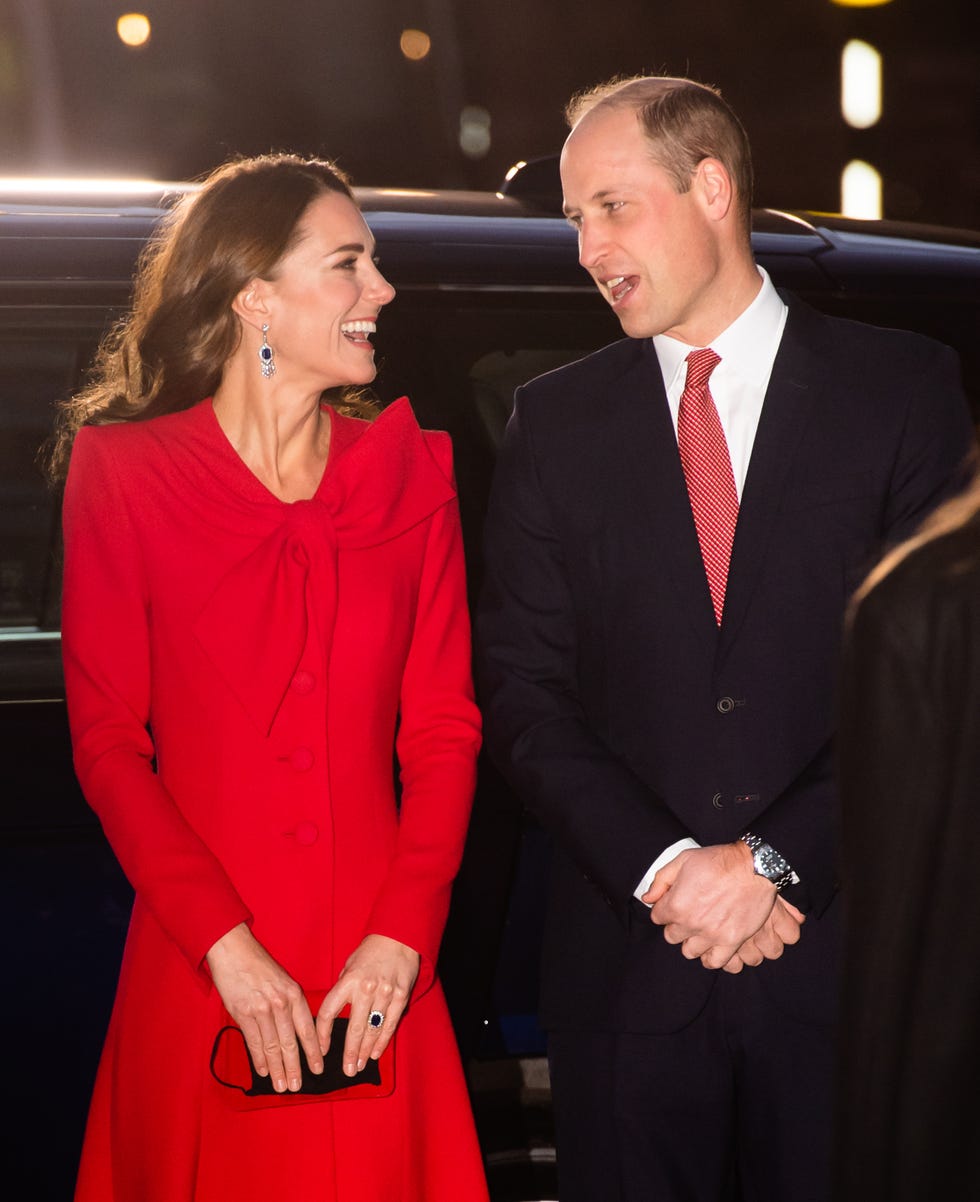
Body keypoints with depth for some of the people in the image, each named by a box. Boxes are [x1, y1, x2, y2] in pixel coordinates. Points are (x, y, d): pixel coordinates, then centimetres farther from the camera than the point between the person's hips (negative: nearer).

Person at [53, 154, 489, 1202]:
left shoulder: (410, 472, 7)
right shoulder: (126, 473, 0)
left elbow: (443, 726, 4)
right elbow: (107, 738, -3)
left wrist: (403, 936, -10)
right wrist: (227, 947, -13)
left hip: (373, 990, 2)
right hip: (198, 985, -2)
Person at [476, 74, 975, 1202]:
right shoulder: (555, 421, 8)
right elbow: (522, 687, 3)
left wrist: (771, 861, -12)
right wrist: (660, 868, -11)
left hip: (846, 950, -1)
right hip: (626, 959, 2)